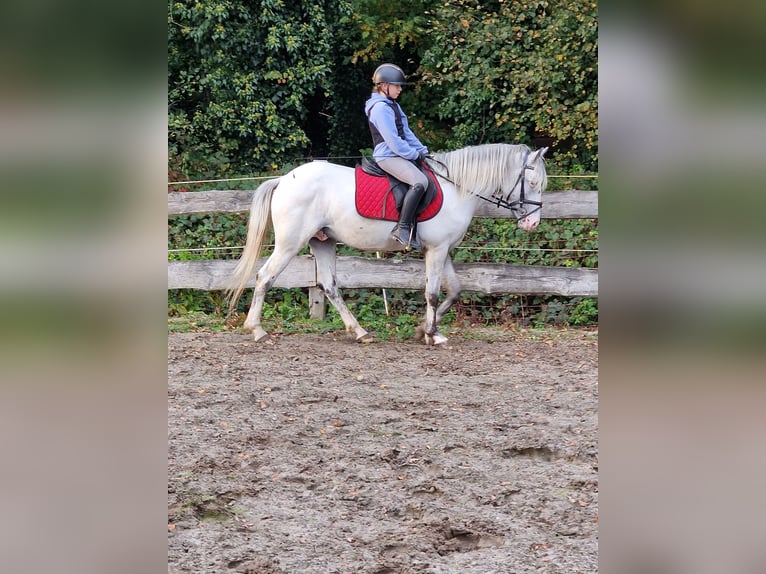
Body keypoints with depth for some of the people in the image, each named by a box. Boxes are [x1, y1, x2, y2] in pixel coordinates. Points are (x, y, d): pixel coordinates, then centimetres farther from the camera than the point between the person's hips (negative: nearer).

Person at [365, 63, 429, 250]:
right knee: (420, 181, -29)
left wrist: (422, 150, 9)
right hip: (388, 156, -11)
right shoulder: (380, 108, -13)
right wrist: (414, 155, -11)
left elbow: (406, 132, 19)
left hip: (398, 155, 11)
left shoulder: (393, 105, 19)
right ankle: (402, 227, -30)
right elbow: (393, 140, -18)